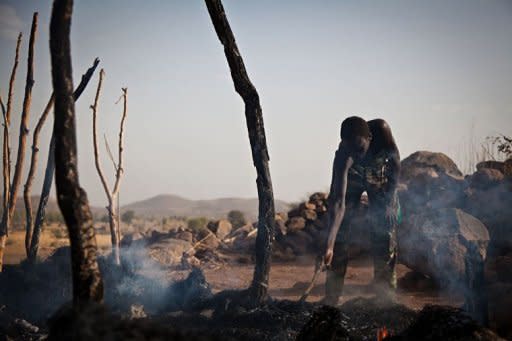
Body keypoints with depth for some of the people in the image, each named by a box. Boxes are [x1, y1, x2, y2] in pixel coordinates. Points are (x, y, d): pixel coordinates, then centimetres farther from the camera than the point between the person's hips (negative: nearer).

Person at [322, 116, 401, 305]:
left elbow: (394, 159, -14)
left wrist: (390, 199, -17)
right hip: (351, 179, -1)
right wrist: (329, 245, -52)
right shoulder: (342, 157, -38)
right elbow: (338, 202, -43)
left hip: (380, 178, 1)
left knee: (385, 237, -7)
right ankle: (331, 298, -2)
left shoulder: (381, 129, -34)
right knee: (339, 232, -10)